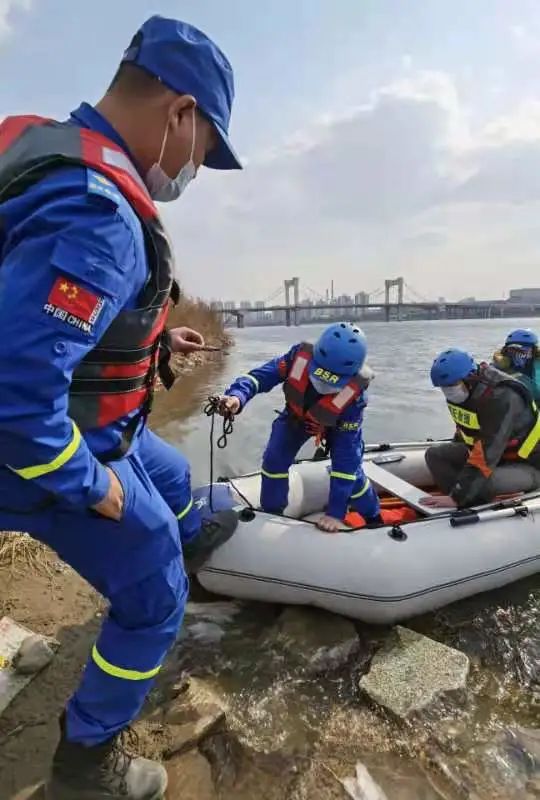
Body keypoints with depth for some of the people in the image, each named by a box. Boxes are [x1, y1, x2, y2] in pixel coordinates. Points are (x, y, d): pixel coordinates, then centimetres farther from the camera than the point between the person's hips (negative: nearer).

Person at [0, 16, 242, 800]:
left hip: (90, 432, 9)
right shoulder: (96, 212, -32)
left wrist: (156, 337, 14)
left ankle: (193, 536, 71)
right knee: (155, 601, 12)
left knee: (173, 476, 34)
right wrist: (91, 486, -23)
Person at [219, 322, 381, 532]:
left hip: (338, 426, -2)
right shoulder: (300, 357, -39)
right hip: (296, 416, 2)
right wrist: (237, 396, -62)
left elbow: (346, 455, -37)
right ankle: (271, 515, 15)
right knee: (273, 461, -10)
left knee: (351, 471, -3)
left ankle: (375, 519, 27)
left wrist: (336, 511, -37)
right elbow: (263, 375, -37)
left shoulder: (354, 396, -41)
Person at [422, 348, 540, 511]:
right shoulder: (459, 391, -8)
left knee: (485, 482, -37)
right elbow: (463, 430, 11)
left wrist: (457, 498, -38)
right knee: (434, 454, -6)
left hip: (527, 465, -8)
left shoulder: (501, 398, -33)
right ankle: (463, 509, -12)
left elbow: (486, 455, -37)